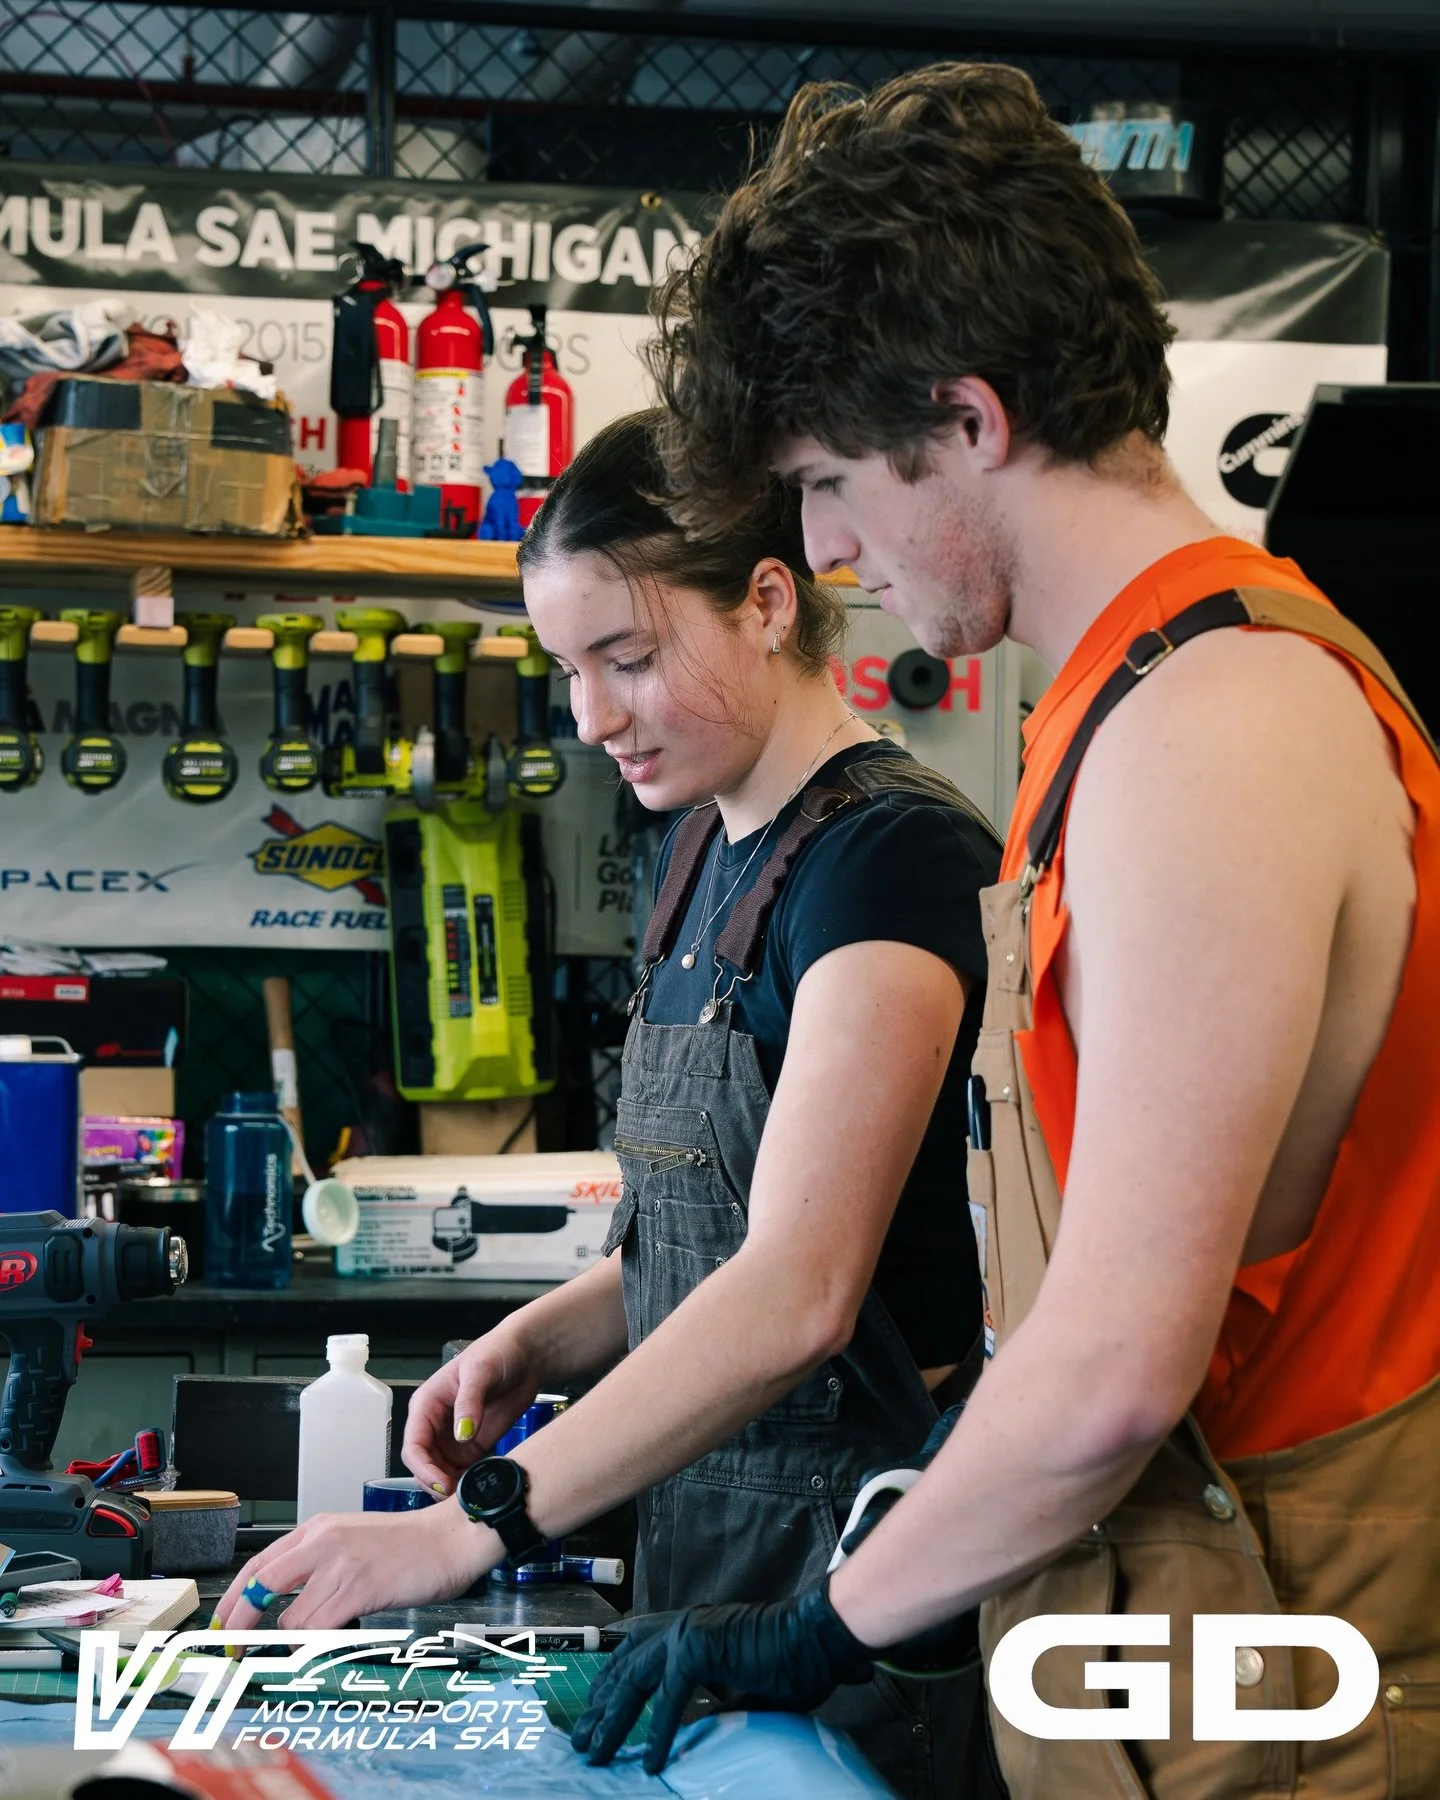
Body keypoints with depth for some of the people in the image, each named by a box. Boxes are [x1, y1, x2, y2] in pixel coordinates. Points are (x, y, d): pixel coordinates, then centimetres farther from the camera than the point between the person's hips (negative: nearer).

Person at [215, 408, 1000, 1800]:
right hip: (701, 1506, 8)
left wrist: (475, 1529, -31)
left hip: (856, 1524, -8)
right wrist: (534, 1343, -1)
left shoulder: (889, 852, -18)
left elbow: (800, 1292, -27)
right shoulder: (705, 843, 10)